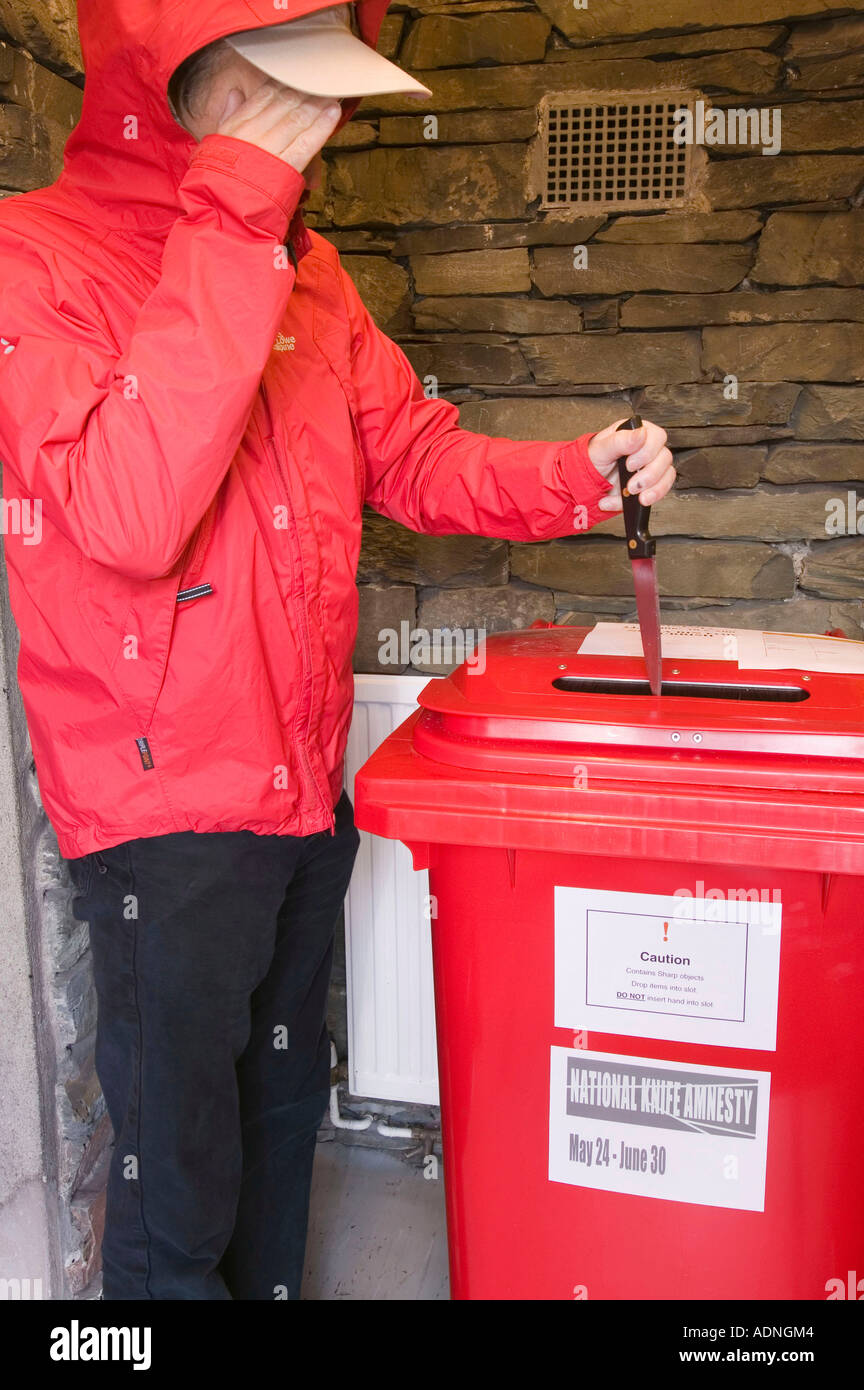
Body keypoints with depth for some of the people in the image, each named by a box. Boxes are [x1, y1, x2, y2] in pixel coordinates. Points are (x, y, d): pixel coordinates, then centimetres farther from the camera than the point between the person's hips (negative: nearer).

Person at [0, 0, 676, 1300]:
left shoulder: (304, 268, 9)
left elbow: (415, 457, 12)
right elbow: (125, 514, -29)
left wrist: (579, 476, -4)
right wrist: (231, 231, -27)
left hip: (304, 788, 7)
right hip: (165, 811, -7)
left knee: (284, 1104, 25)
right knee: (179, 1174, 9)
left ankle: (273, 1284, 47)